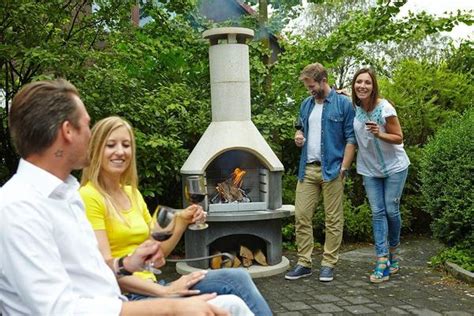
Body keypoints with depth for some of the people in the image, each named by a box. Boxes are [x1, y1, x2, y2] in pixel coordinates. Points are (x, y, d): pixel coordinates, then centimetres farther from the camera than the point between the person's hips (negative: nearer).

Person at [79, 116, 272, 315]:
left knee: (237, 278, -13)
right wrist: (164, 291, -20)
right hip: (124, 296, -7)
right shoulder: (89, 196, -9)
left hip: (150, 288, 7)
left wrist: (181, 223, 0)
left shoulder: (133, 193, 15)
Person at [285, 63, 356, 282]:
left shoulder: (343, 103, -3)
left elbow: (351, 138, -5)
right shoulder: (306, 105, 13)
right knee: (301, 216, 3)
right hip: (307, 169, 5)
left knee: (333, 220, 3)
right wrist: (299, 136, 2)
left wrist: (344, 168, -12)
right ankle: (304, 263, 12)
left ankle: (328, 264, 13)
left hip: (332, 169, -5)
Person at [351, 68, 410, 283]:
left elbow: (398, 138, -14)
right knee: (377, 212, -1)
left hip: (394, 166, -3)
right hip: (370, 168, 4)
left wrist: (379, 134, -30)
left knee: (391, 210, 2)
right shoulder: (353, 107, -7)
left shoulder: (385, 108, -21)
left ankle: (394, 253, 27)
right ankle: (382, 262, -1)